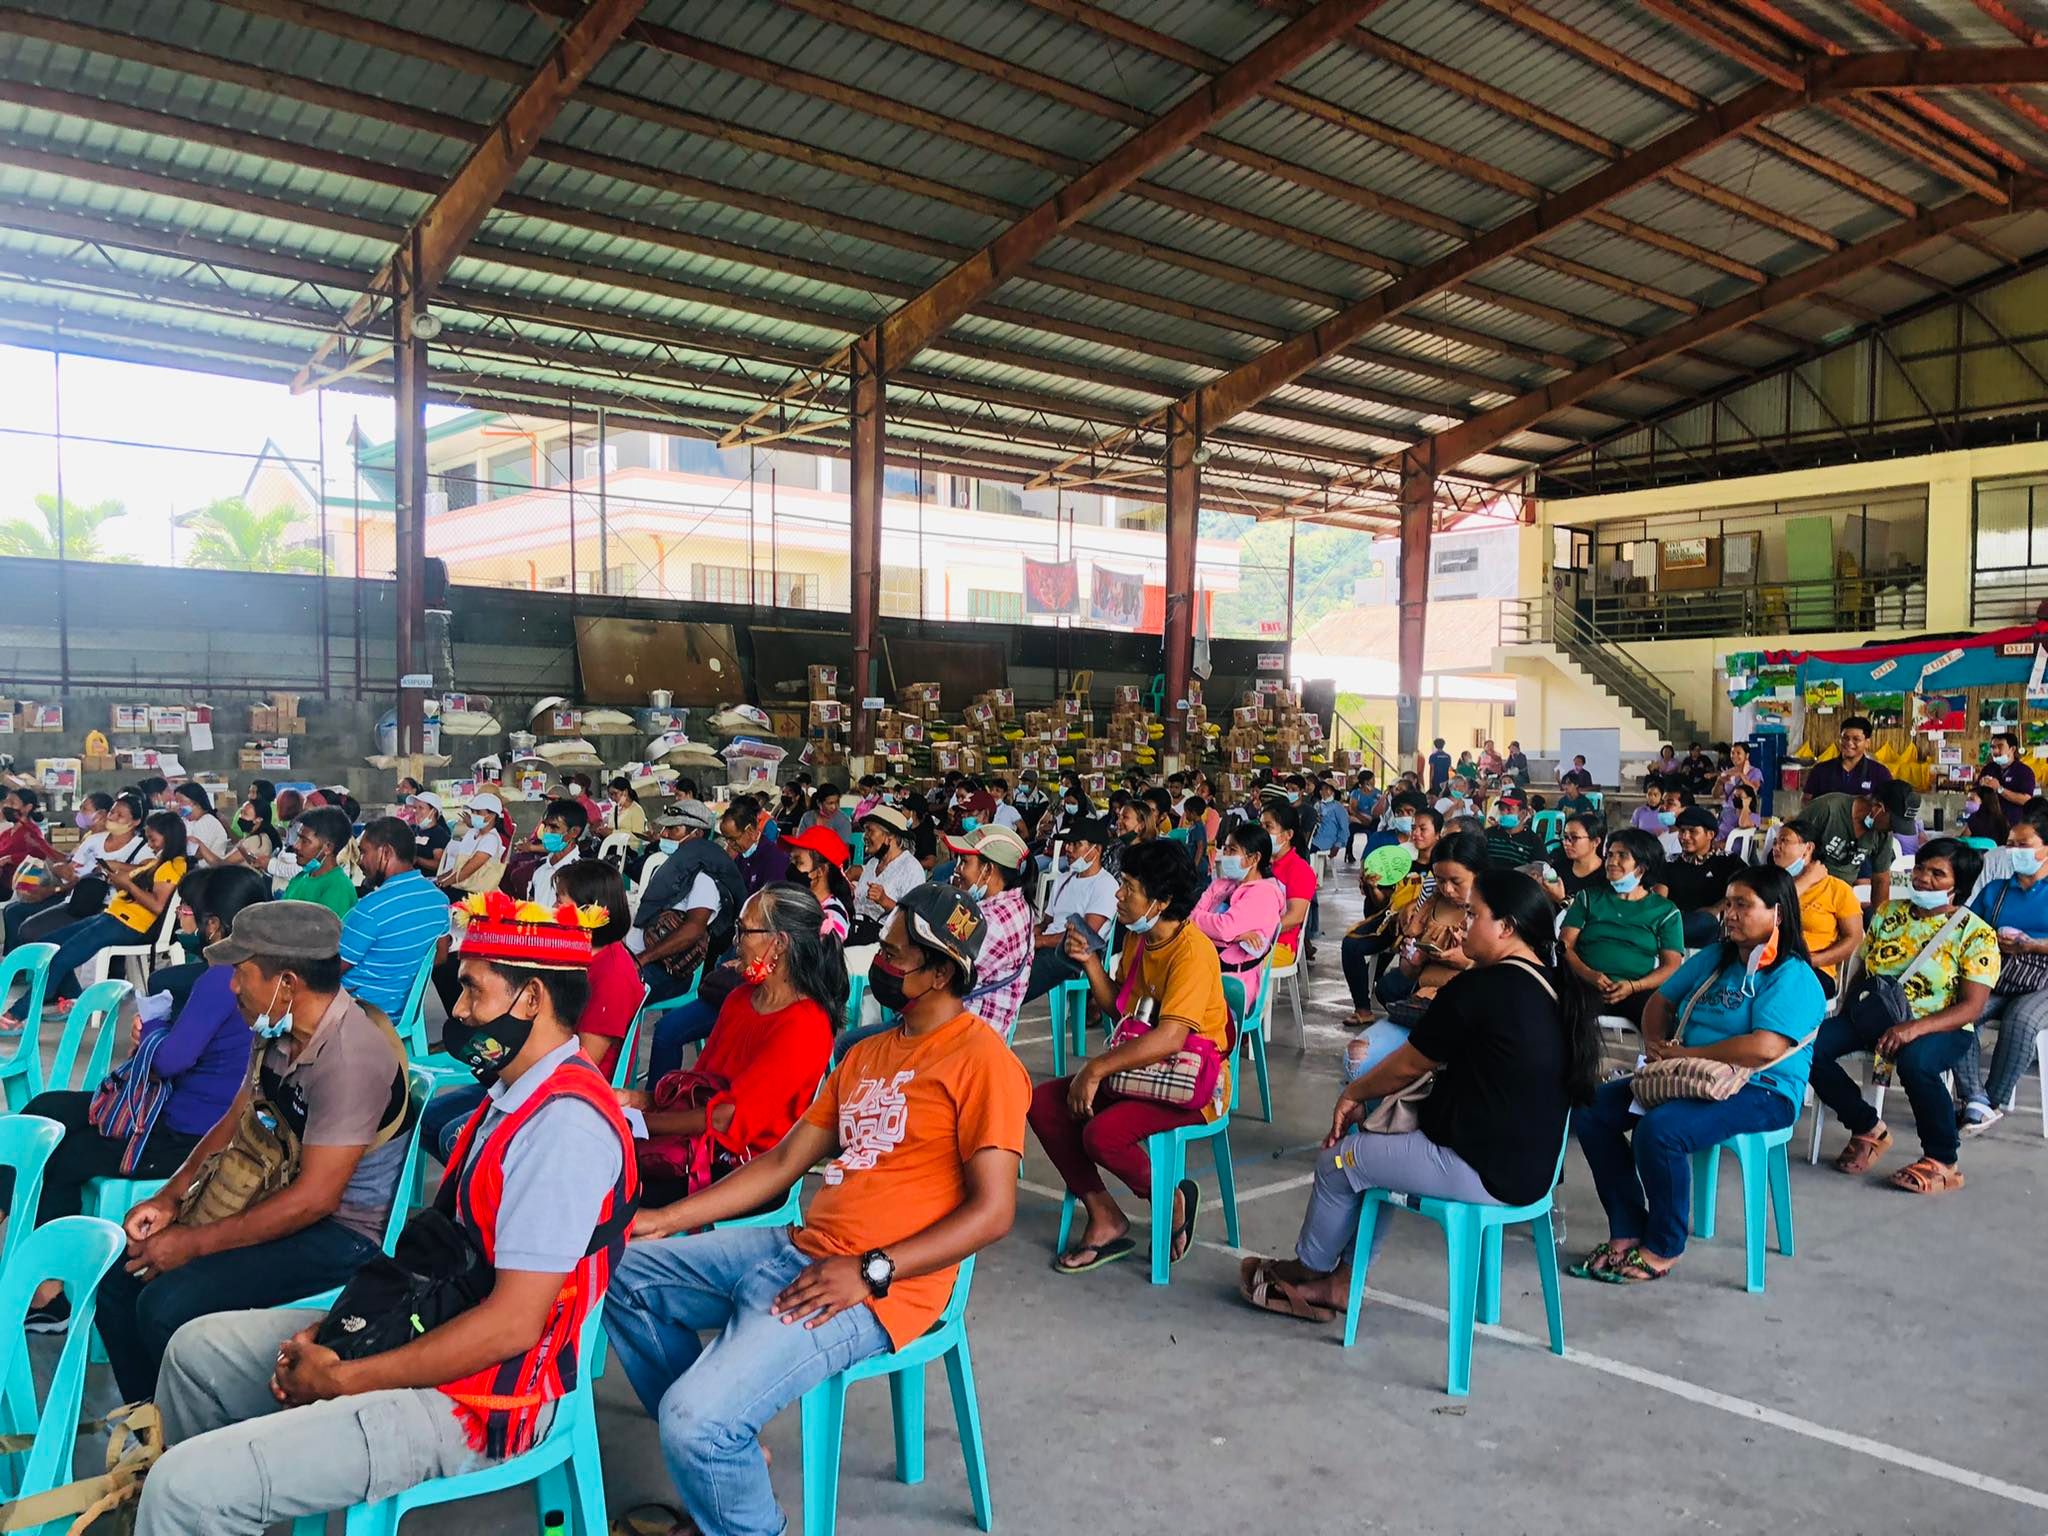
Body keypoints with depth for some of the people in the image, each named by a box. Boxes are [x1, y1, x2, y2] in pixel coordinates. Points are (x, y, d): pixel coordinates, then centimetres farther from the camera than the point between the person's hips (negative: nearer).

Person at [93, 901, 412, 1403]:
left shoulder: (350, 1056, -28)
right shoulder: (280, 1032, 1)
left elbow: (314, 1198, -26)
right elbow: (233, 1123, 15)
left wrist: (195, 1243, -18)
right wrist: (170, 1196, 1)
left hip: (344, 1230, -9)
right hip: (281, 1197, 9)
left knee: (167, 1305, -21)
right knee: (121, 1278, 6)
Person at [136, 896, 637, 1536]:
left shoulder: (565, 1123, -24)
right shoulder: (512, 1095, 9)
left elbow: (512, 1322, -25)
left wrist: (343, 1380, -16)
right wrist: (342, 1323, 0)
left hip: (472, 1400, -10)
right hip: (422, 1332, 10)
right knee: (197, 1349, 21)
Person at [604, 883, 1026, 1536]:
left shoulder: (982, 1060, -10)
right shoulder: (866, 1053, 17)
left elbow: (992, 1210, -15)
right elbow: (783, 1162, 18)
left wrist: (869, 1272, -21)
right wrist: (669, 1218, 10)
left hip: (875, 1287, -9)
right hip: (799, 1248, 9)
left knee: (695, 1419, -24)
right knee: (626, 1274, 7)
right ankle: (723, 1457, 13)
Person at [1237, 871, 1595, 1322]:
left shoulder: (1479, 989, -21)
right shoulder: (1551, 987, 6)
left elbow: (1408, 1066, -9)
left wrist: (1354, 1092, 11)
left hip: (1485, 1172, -9)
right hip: (1530, 1163, 9)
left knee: (1338, 1161, 8)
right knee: (1376, 1147, 24)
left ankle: (1307, 1270, 31)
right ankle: (1341, 1281, 25)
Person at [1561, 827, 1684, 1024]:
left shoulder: (1665, 911, 16)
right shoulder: (1588, 898, 20)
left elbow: (1672, 965, 7)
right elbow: (1565, 945, 10)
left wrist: (1633, 986, -12)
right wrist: (1588, 974, -12)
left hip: (1638, 993, 0)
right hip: (1585, 988, 0)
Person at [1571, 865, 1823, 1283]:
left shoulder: (1793, 978, -12)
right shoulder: (1714, 958, 13)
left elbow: (1764, 1048, -26)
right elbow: (1662, 1000, 20)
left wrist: (1683, 1054, -18)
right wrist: (1654, 1045, -2)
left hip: (1761, 1093, -8)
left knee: (1659, 1129, -34)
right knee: (1592, 1110, -8)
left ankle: (1663, 1250, -14)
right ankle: (1628, 1231, -3)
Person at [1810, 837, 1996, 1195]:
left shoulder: (1976, 934, -6)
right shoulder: (1888, 913, 9)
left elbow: (1972, 1007, -13)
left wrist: (1914, 1028, -29)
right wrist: (1848, 1011, -4)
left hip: (1939, 1028, -5)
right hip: (1874, 1015, 5)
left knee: (1914, 1061, -41)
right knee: (1809, 1046, -22)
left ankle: (1943, 1162, -16)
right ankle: (1868, 1128, 3)